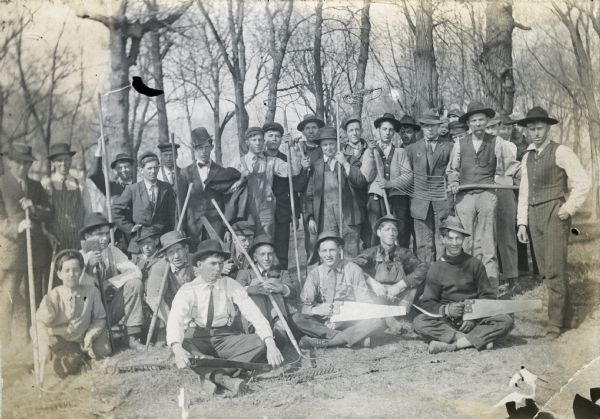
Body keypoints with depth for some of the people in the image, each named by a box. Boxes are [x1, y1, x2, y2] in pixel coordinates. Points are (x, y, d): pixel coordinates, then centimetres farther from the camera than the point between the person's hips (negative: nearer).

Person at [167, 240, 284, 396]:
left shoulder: (231, 285, 0)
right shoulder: (187, 290, -6)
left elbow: (253, 313, -10)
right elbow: (175, 320, -22)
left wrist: (271, 344, -26)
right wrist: (177, 349, -44)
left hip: (225, 339, 2)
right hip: (196, 340, -2)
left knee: (260, 341, -25)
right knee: (182, 346, -36)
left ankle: (213, 375, -34)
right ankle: (222, 378, -43)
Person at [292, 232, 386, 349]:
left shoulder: (353, 269, 0)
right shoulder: (315, 273, 3)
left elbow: (365, 302, -2)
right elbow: (304, 305, -4)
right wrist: (315, 309, -27)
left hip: (348, 321, -1)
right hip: (323, 321, 1)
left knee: (378, 323, -28)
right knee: (296, 318, -27)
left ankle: (322, 342, -30)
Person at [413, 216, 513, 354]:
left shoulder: (475, 264, 5)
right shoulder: (436, 268, 5)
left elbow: (488, 296, 4)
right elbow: (426, 303, 3)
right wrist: (446, 309, -18)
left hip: (475, 319, 0)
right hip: (446, 321, 0)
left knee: (506, 321, -25)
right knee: (419, 322, -29)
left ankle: (452, 345, -31)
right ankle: (479, 339, -30)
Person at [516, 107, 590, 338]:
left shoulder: (560, 152, -4)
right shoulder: (527, 156, 16)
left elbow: (582, 182, -8)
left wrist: (568, 209, -11)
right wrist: (522, 222, 13)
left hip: (554, 213, -6)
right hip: (534, 215, 7)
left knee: (555, 269, -8)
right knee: (546, 269, 8)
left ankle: (556, 321, 0)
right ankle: (567, 316, 20)